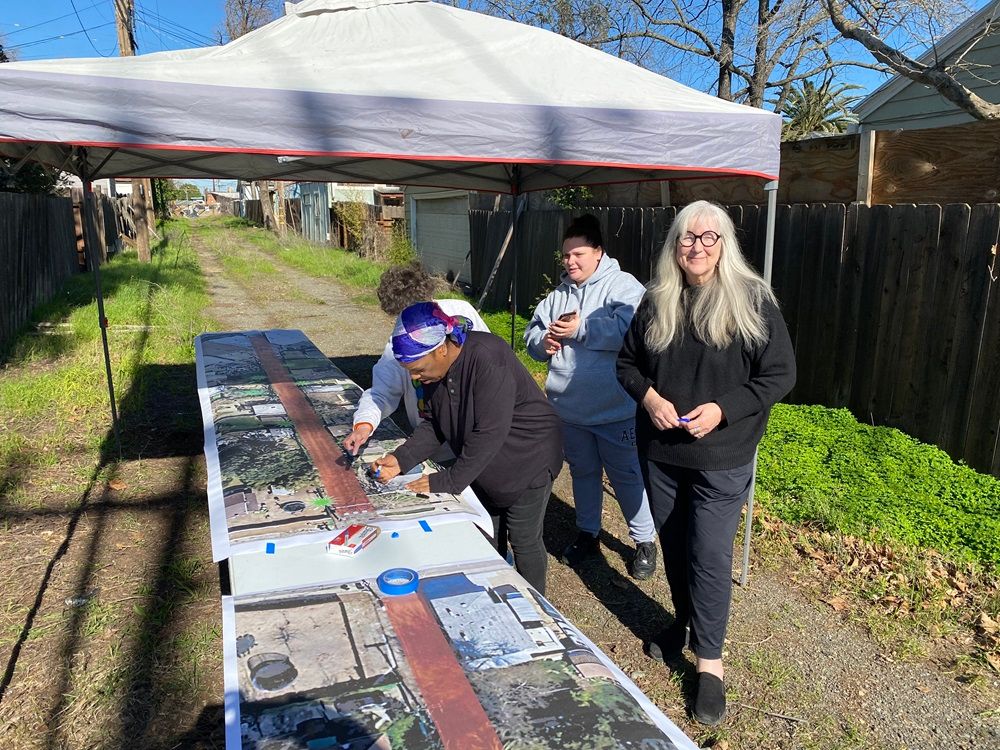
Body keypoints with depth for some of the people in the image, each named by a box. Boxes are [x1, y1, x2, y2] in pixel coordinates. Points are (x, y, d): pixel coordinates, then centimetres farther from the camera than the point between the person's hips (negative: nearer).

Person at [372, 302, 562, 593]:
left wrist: (447, 481, -27)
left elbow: (489, 433, -33)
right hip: (485, 463, 7)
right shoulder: (436, 368, -8)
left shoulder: (488, 359, -33)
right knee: (489, 540, 15)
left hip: (528, 459, -7)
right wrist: (401, 459, -13)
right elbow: (436, 424, 1)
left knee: (524, 541, 6)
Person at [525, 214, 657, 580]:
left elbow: (630, 329, -27)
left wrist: (580, 329, -22)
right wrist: (544, 341, -9)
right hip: (570, 409, 6)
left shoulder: (623, 286, -10)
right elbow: (532, 333, 15)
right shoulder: (559, 295, 11)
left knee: (627, 475, 5)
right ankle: (587, 534, 38)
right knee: (583, 472, 20)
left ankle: (645, 542, 23)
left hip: (615, 410, -6)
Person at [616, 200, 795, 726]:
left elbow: (779, 375, -9)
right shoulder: (656, 301, 2)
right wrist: (649, 396, -12)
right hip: (660, 451, 4)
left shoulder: (751, 301, -10)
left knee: (710, 555, 0)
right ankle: (684, 621, 42)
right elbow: (627, 361, 9)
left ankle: (709, 659, 17)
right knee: (673, 544, 19)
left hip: (721, 457, -4)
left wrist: (721, 409, -20)